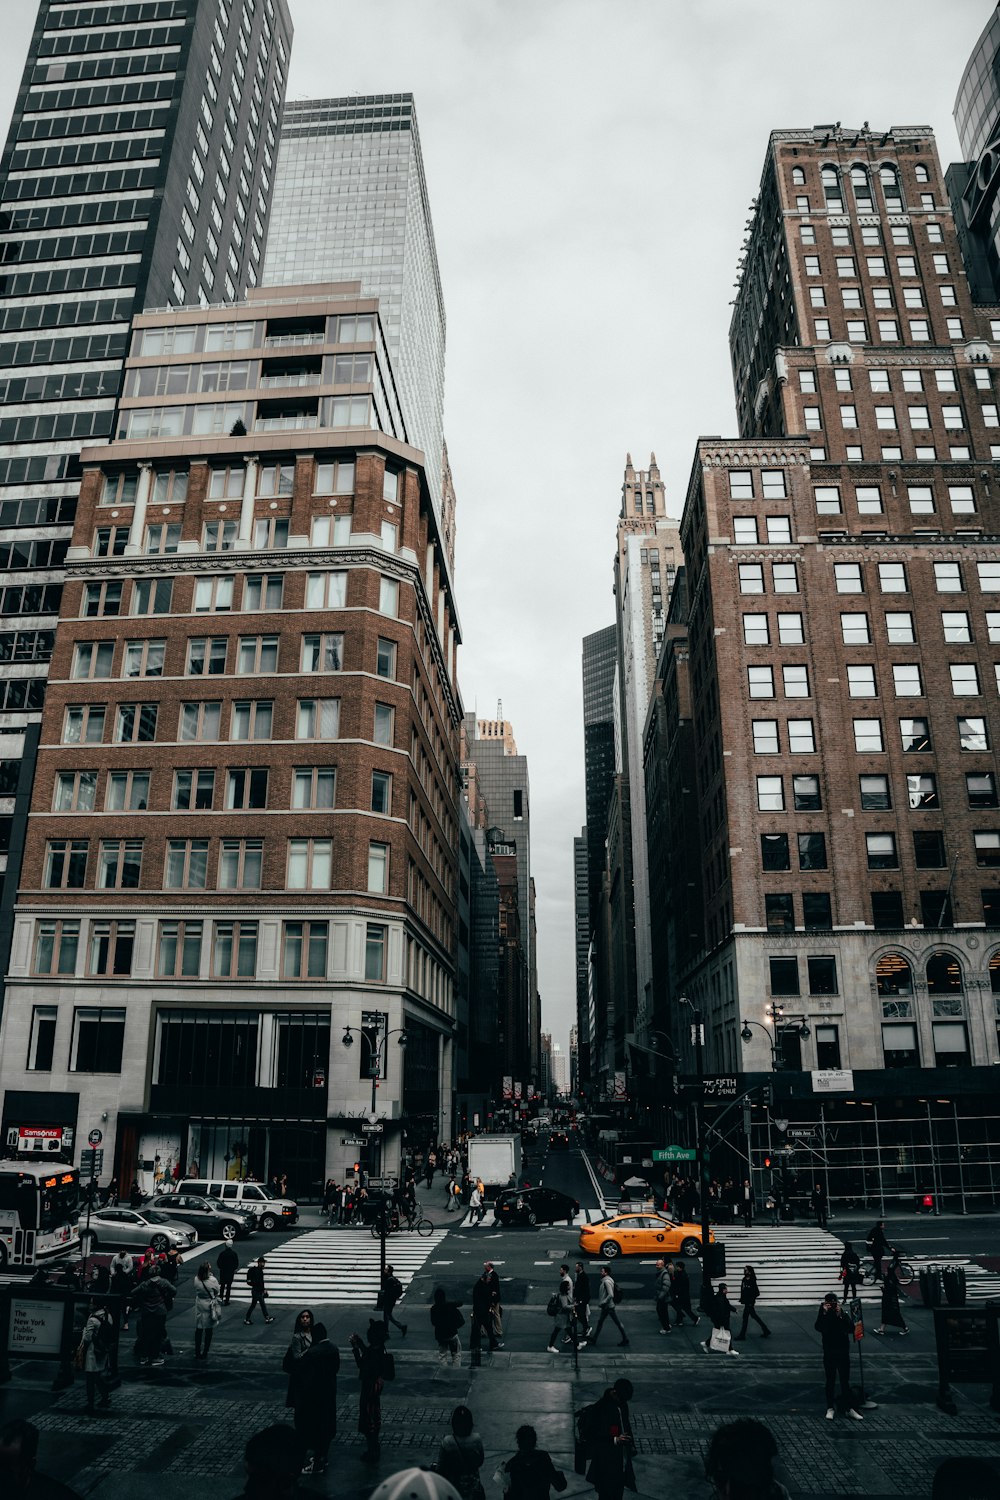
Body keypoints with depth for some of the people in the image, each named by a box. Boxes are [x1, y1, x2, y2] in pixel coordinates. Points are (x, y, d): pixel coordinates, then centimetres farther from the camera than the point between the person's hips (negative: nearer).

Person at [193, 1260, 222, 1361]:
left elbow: (195, 1292, 0)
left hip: (199, 1306, 3)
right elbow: (217, 1292, -6)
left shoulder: (196, 1280, -13)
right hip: (210, 1306, -3)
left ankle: (197, 1352, 21)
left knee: (198, 1329, 15)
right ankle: (205, 1353, 17)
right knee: (209, 1330, 12)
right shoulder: (212, 1280, -22)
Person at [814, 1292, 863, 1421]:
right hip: (829, 1353, 0)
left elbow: (851, 1329, -19)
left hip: (843, 1352, 0)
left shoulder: (844, 1313, -6)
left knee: (845, 1381, 5)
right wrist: (824, 1313, -29)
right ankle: (830, 1409, 16)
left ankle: (849, 1408, 16)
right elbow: (818, 1328, -22)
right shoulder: (823, 1314, -6)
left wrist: (840, 1315, -27)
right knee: (830, 1381, 8)